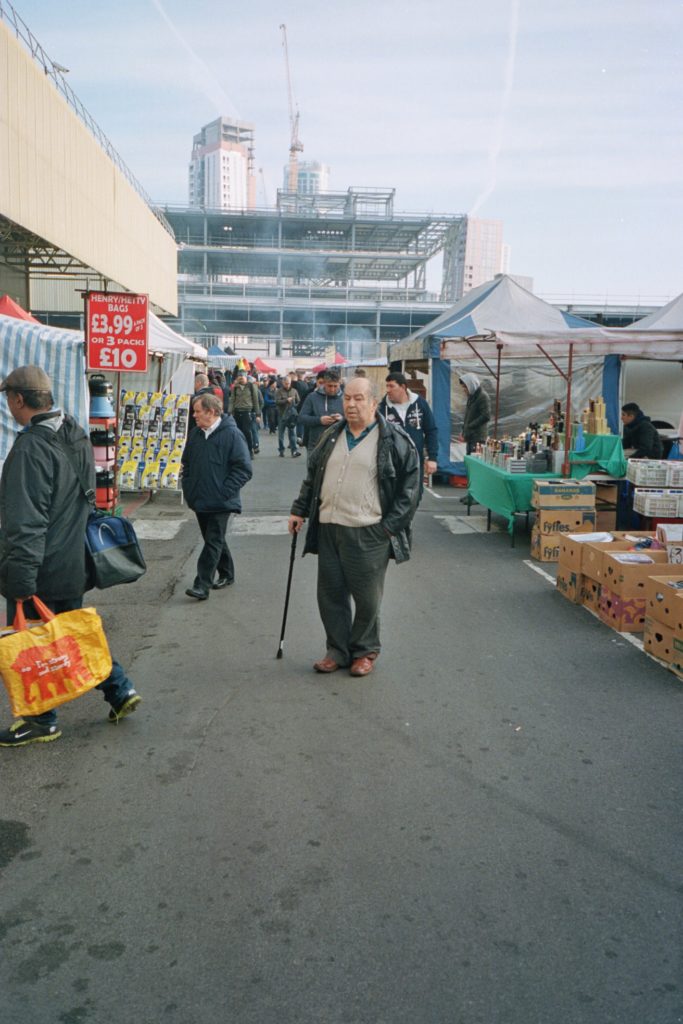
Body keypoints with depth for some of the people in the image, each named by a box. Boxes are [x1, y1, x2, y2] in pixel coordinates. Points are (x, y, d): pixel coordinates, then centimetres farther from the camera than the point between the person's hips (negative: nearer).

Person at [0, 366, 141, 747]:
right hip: (75, 563, 8)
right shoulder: (78, 437, 6)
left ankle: (41, 721, 21)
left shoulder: (31, 447, -22)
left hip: (41, 572, -8)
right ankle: (120, 689, 24)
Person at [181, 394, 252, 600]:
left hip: (220, 503, -7)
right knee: (214, 539, 16)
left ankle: (202, 585, -7)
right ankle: (226, 574, 32)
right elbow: (187, 463, 20)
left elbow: (244, 468, -14)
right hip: (199, 500, 7)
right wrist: (188, 489, 9)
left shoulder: (231, 434, -12)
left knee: (213, 542, -6)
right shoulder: (196, 434, 9)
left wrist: (224, 492, -16)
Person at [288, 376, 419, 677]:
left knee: (367, 596, 4)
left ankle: (365, 651, 24)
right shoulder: (332, 436, 14)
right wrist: (299, 510, 17)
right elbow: (312, 475, 24)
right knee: (330, 593, 10)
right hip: (328, 529, 5)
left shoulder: (394, 439, -4)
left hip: (368, 533, -5)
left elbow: (410, 484, -4)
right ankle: (338, 650, 25)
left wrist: (391, 525, -9)